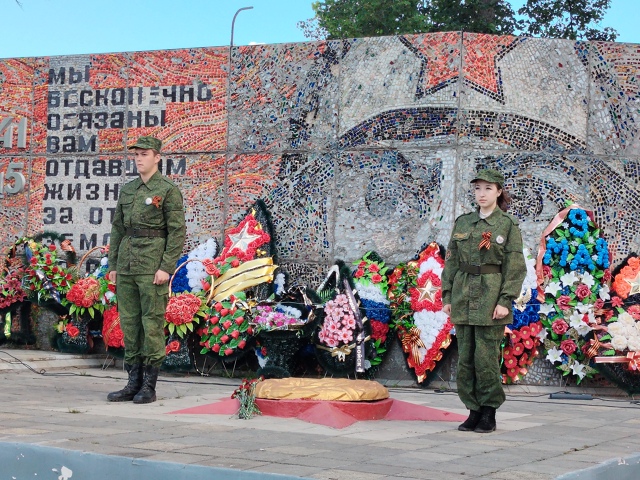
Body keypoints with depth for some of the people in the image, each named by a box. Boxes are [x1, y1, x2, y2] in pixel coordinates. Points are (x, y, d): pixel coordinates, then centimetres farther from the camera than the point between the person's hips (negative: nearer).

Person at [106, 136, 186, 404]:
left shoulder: (169, 191, -4)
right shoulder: (127, 190, 14)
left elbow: (177, 232, -9)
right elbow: (117, 229, 17)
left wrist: (166, 267, -16)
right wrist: (113, 264, 12)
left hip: (153, 266, -6)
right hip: (127, 265, 7)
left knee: (152, 322, -3)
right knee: (129, 322, 7)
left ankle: (149, 386, 2)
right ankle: (133, 383, 14)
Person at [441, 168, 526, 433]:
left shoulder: (508, 224, -1)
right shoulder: (462, 222, 12)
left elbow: (515, 265, -5)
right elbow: (451, 260, 13)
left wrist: (505, 301, -13)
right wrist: (447, 296, 7)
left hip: (491, 297, -4)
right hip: (463, 296, 5)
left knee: (486, 356, -4)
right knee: (465, 357, 5)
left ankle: (489, 414, 7)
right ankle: (473, 411, 14)